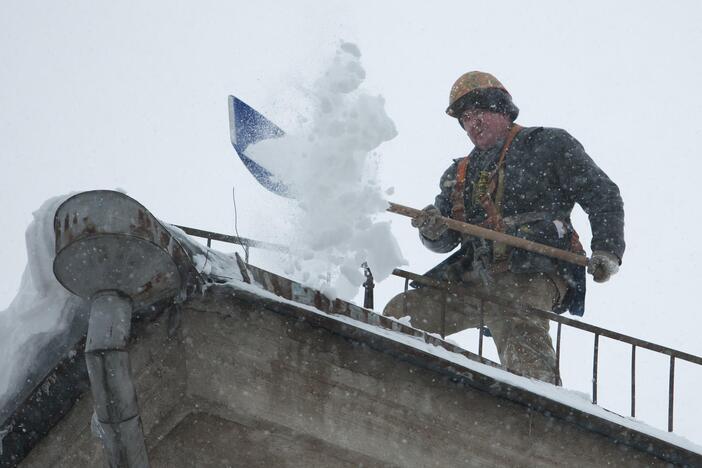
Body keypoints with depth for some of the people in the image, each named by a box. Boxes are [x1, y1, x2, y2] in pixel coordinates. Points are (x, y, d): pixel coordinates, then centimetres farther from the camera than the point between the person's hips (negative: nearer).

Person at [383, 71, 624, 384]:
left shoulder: (548, 145, 12)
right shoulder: (459, 174, 27)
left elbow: (603, 196, 7)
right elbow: (444, 242, 23)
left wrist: (607, 250, -8)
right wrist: (433, 231, -3)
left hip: (531, 275, -6)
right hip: (473, 281, 7)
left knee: (516, 326, -35)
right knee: (399, 314, -2)